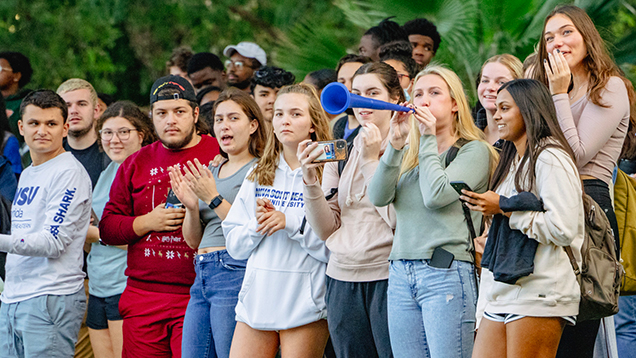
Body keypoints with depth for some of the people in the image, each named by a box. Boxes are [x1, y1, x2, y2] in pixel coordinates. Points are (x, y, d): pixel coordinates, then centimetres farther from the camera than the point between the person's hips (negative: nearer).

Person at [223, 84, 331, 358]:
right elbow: (234, 245, 12)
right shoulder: (258, 176, 14)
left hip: (305, 304, -4)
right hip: (257, 300, 4)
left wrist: (291, 222, -16)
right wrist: (257, 225, -6)